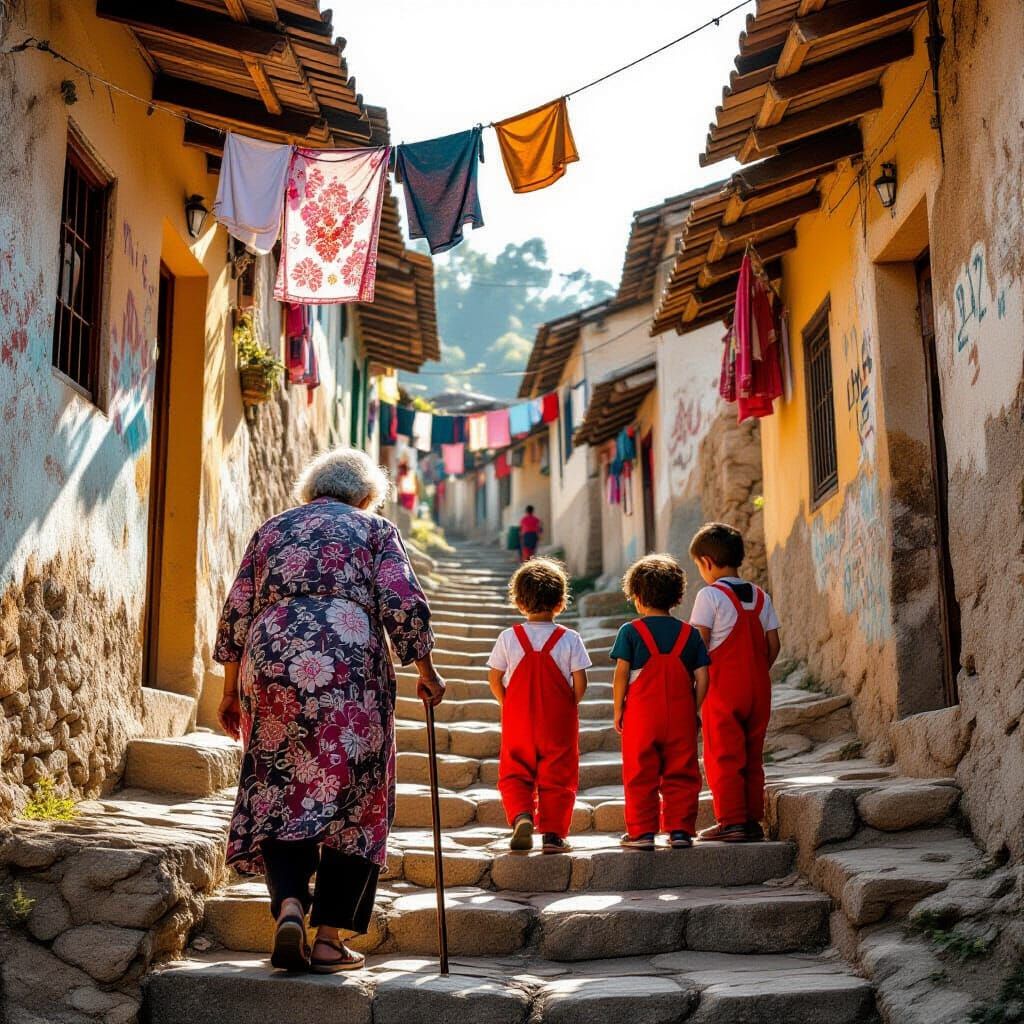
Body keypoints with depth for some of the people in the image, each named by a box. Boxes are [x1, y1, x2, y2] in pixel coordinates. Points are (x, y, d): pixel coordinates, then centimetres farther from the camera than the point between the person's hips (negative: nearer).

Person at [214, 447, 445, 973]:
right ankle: (328, 939, 3)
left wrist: (231, 692, 20)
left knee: (278, 794, 9)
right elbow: (405, 604, 0)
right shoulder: (374, 529, 13)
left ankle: (288, 906, -12)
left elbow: (236, 613, 15)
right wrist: (425, 672, 11)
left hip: (270, 662, 3)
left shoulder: (272, 529, 21)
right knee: (353, 801, 5)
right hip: (349, 667, -2)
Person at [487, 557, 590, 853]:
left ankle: (521, 816, -12)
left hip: (518, 719, 1)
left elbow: (494, 680, -1)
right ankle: (553, 834, 8)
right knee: (557, 776, 8)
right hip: (559, 720, -1)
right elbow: (580, 685, -6)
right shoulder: (570, 639, -6)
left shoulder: (509, 637, -3)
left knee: (514, 773, 11)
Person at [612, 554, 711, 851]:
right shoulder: (690, 634, 5)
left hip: (641, 715, -2)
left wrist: (618, 711, 2)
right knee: (681, 775, 9)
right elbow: (702, 678, 1)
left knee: (640, 776, 6)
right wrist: (694, 711, 10)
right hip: (681, 715, 2)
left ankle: (642, 832, 9)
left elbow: (621, 674, -7)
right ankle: (680, 830, 9)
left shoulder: (630, 631, -4)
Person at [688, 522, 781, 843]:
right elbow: (773, 645, 8)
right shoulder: (760, 596, 9)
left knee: (723, 756, 2)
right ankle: (753, 821, 15)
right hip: (758, 687, 6)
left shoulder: (710, 595, -9)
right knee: (752, 756, 12)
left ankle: (732, 822, 2)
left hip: (723, 687, -6)